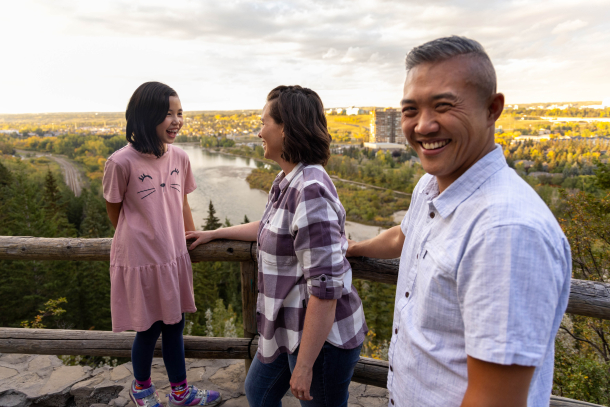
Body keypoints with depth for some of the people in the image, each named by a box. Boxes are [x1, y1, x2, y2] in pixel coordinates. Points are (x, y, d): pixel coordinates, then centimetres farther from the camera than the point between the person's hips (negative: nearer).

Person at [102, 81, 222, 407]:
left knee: (174, 325, 18)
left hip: (174, 258, 5)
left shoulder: (179, 158, -3)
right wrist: (140, 241, 8)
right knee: (149, 330, 14)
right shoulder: (121, 163, -18)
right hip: (140, 261, -4)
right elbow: (115, 214, -3)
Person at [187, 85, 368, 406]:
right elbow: (270, 227, 23)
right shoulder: (288, 181, 4)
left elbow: (325, 287, -29)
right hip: (289, 327, 10)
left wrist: (303, 366, -21)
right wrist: (214, 233, 29)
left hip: (321, 336, -9)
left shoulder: (310, 190, -27)